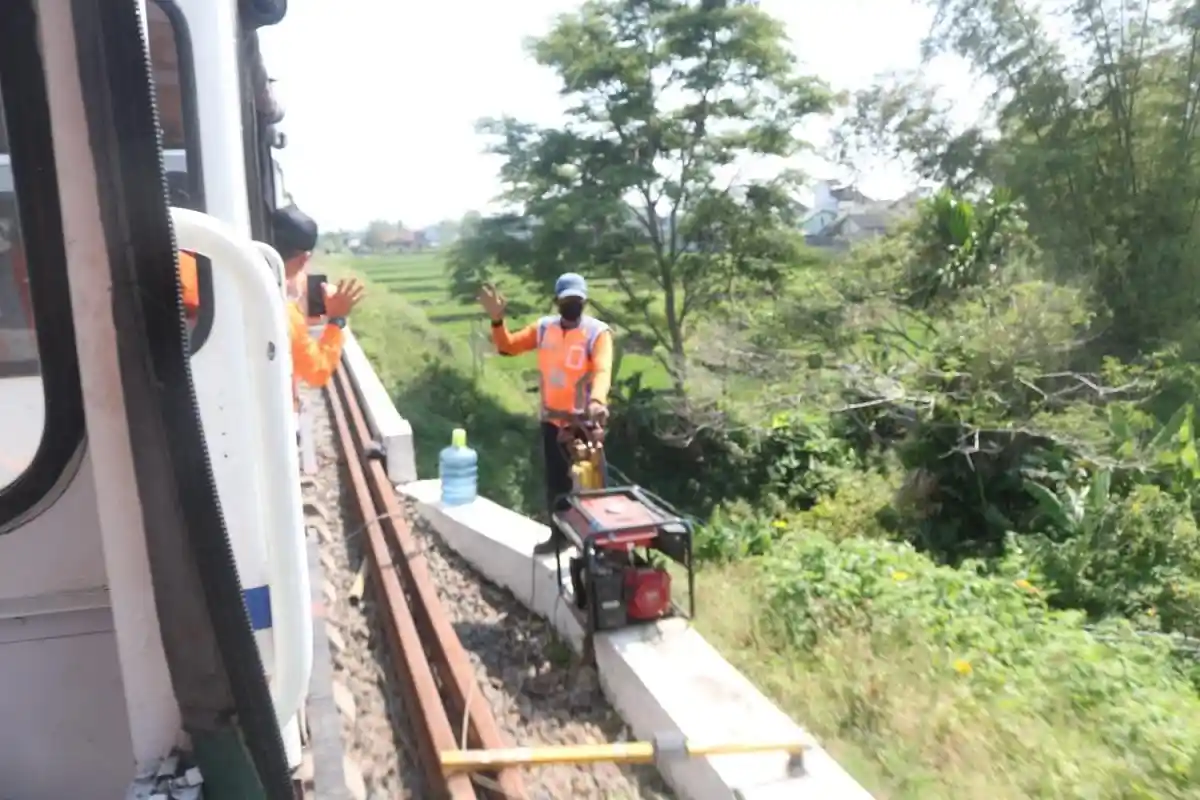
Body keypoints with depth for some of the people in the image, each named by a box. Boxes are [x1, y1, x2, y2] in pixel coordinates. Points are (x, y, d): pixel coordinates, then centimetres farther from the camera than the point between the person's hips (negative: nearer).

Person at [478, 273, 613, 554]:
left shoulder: (598, 332, -13)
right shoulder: (544, 327, 3)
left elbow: (603, 371, -28)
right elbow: (508, 346, 6)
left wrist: (598, 400, -47)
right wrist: (497, 321, -12)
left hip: (584, 422, -5)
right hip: (552, 420, 5)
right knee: (555, 481, 17)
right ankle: (558, 534, 33)